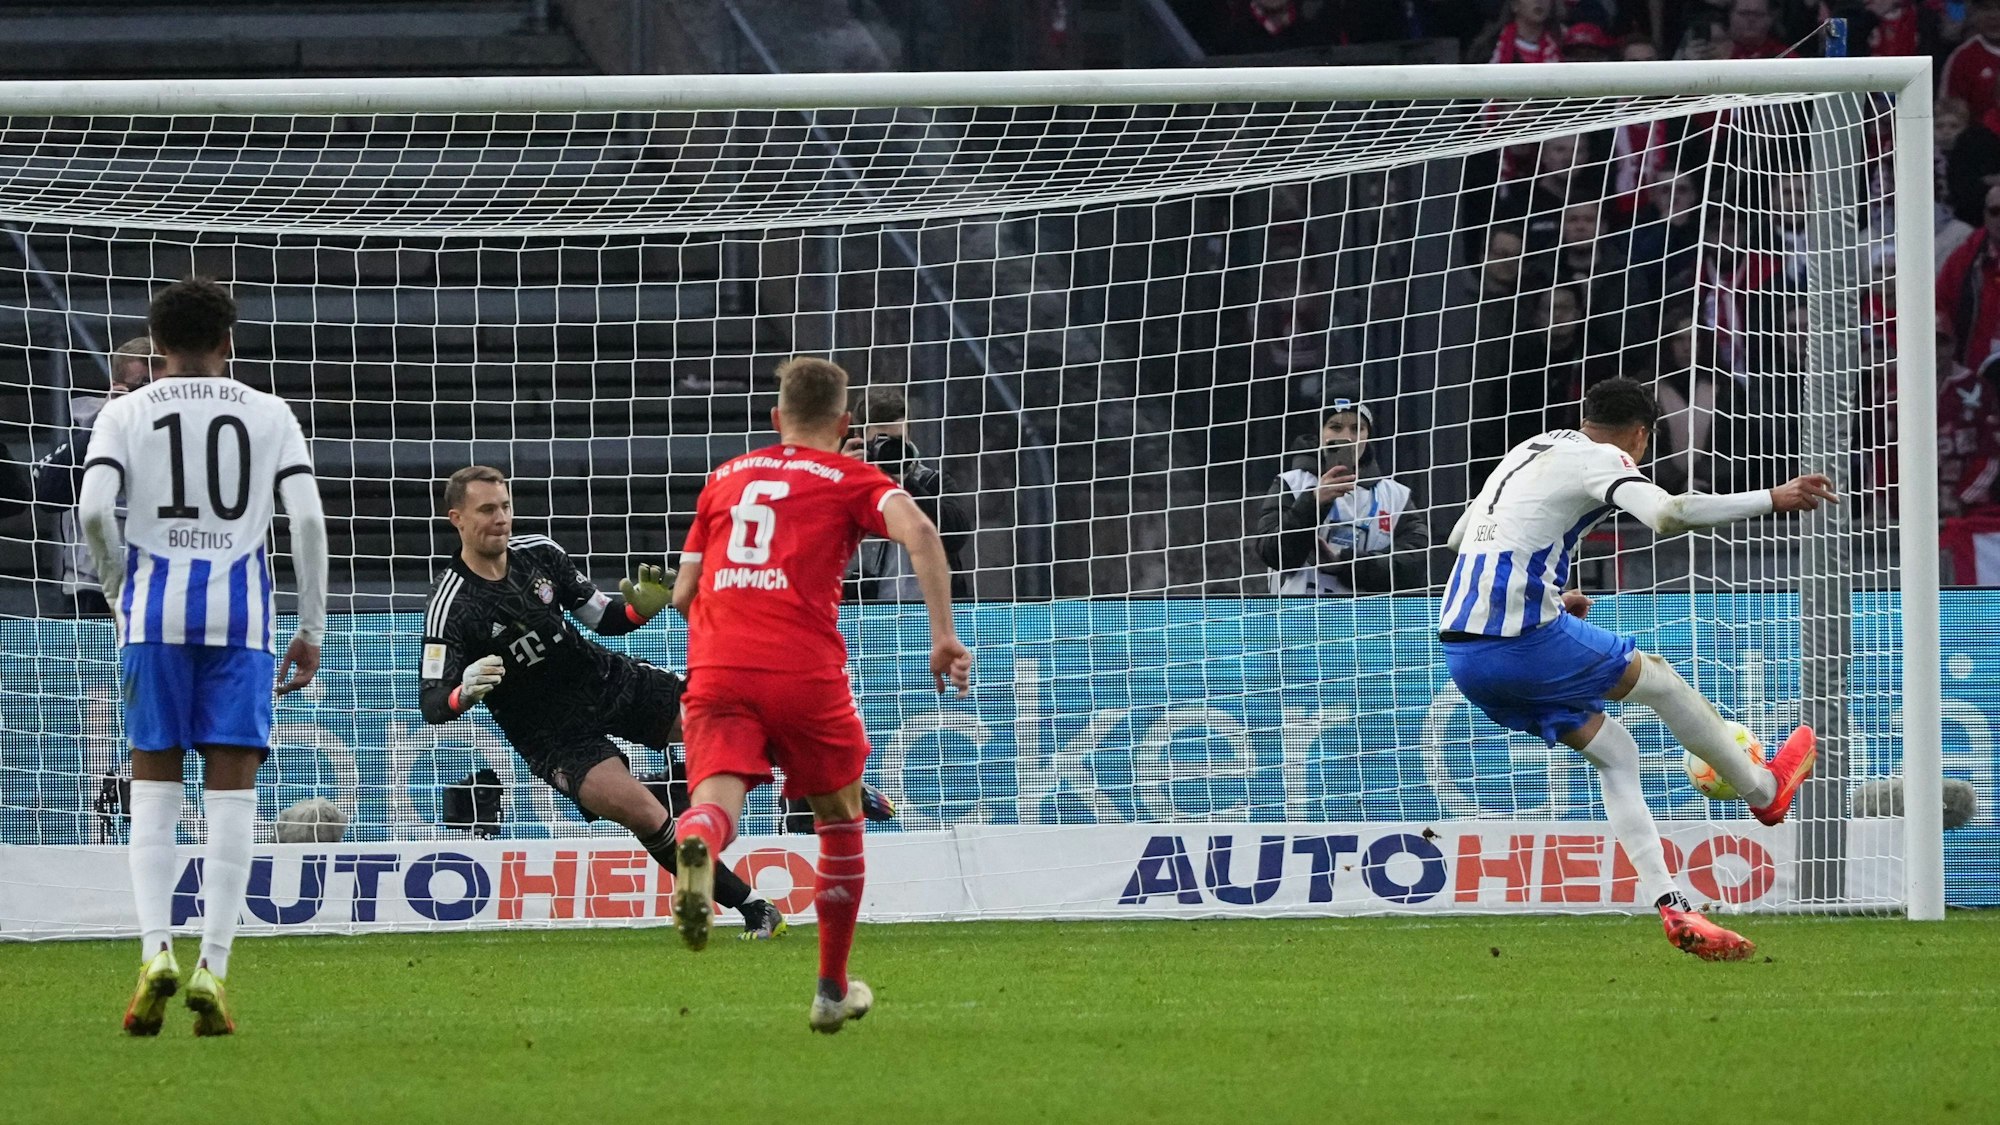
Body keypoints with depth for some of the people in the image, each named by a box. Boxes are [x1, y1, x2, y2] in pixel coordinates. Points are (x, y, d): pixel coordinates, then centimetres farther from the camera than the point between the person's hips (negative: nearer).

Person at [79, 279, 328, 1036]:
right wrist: (312, 631, 6)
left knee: (154, 794, 6)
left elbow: (94, 511, -7)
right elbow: (307, 521, -1)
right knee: (232, 795, 1)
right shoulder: (270, 416, 9)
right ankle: (213, 968, -7)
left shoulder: (126, 414, 7)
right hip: (241, 608, 0)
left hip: (154, 606, 0)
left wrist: (121, 597, 8)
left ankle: (156, 952, -10)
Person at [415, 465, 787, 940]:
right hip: (553, 736, -5)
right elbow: (431, 705, -20)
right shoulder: (451, 606, -17)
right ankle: (754, 910, -11)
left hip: (609, 680, 5)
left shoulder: (539, 553, -2)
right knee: (644, 814, -22)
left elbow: (603, 618, 9)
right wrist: (466, 690, -43)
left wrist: (641, 608, -14)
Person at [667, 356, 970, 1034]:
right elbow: (917, 530, -10)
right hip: (804, 670, -2)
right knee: (840, 820, 19)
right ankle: (833, 990, 27)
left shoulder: (726, 477, 23)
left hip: (716, 670, 2)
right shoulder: (851, 480, 11)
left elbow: (683, 594, 25)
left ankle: (696, 846, -53)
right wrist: (944, 635, -11)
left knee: (717, 799, -14)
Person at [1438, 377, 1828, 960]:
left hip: (1461, 649, 8)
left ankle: (1672, 910, 9)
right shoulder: (1600, 458, -4)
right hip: (1524, 640, -8)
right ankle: (1765, 790, 33)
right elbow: (1667, 514, -23)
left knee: (1615, 754, 15)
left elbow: (1461, 536, 32)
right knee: (1659, 679, 14)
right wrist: (1772, 499, -16)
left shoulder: (1533, 450, 22)